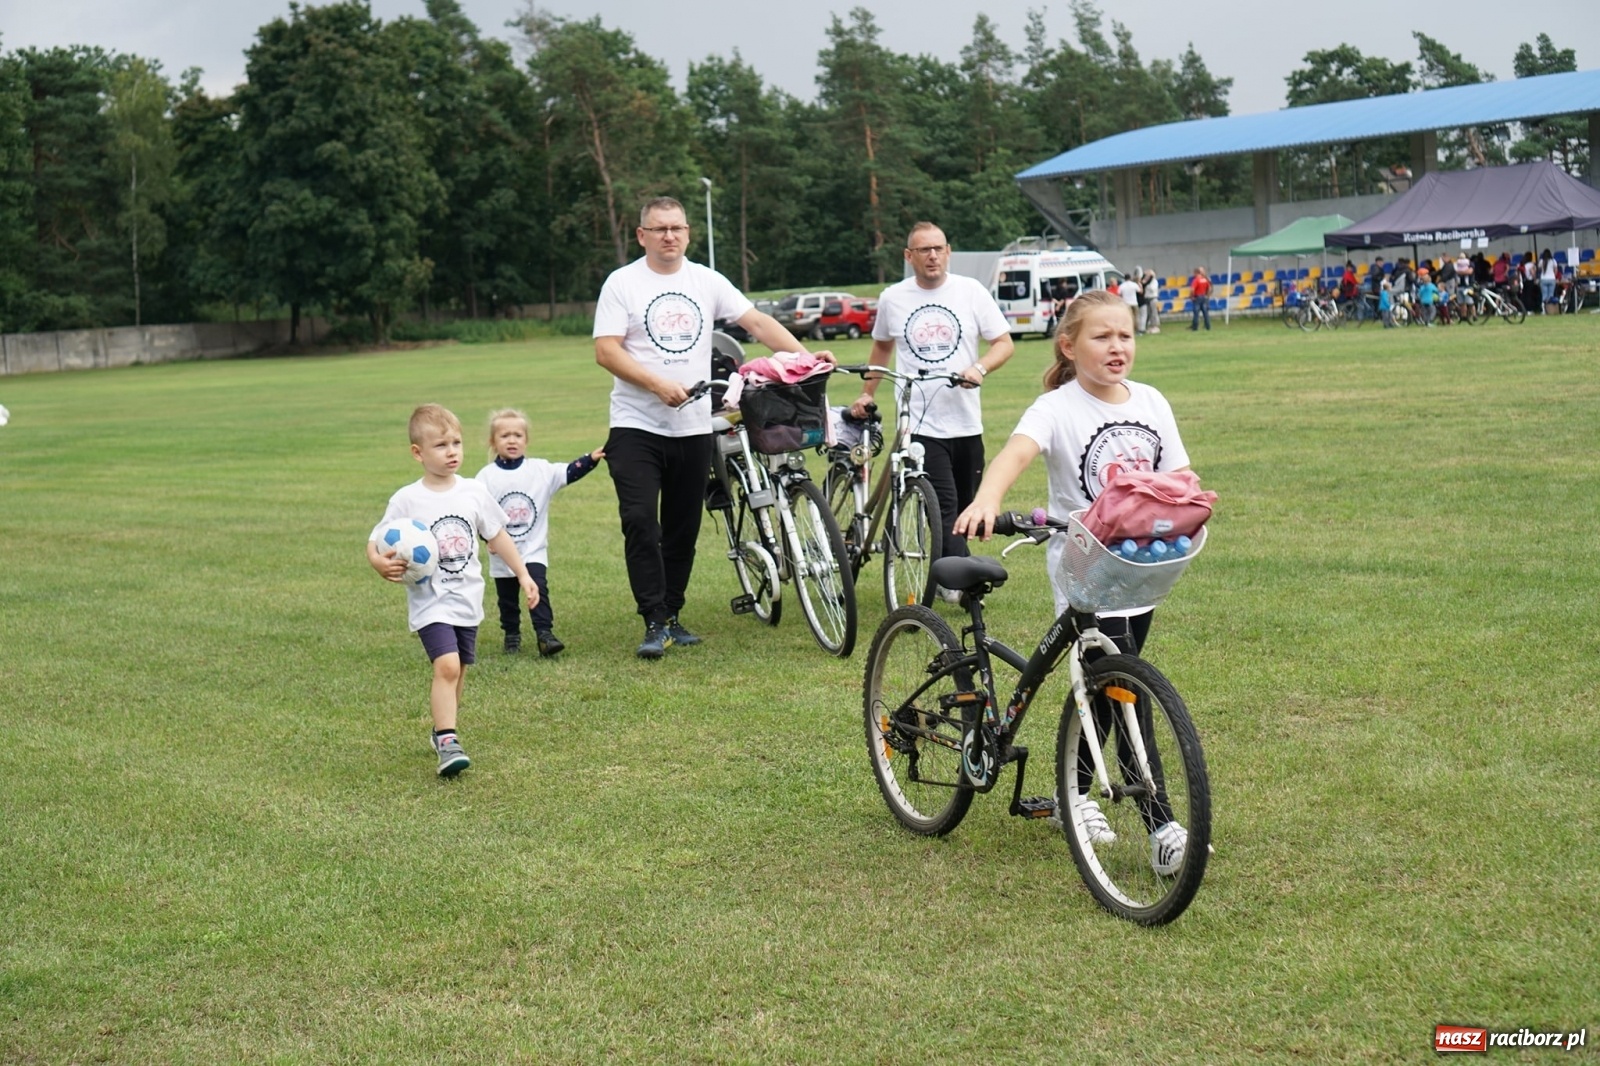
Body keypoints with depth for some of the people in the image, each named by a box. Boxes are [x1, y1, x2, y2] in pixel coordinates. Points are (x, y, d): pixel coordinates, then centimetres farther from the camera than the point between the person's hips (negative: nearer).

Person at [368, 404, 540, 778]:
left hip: (468, 600, 5)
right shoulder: (406, 501, -9)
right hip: (431, 602, -5)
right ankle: (447, 742, -19)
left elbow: (497, 536, 13)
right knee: (447, 665, -22)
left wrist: (523, 575, 15)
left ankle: (443, 729, 34)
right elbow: (376, 542, -7)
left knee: (458, 670, 15)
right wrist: (380, 562, -30)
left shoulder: (474, 492, 2)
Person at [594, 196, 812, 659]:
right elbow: (606, 351, -8)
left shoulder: (707, 281, 9)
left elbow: (757, 322, 5)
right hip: (636, 426, -3)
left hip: (693, 427, 3)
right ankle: (654, 624, -9)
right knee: (640, 523, -13)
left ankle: (672, 616, 21)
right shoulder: (622, 283, -1)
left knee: (683, 530, 9)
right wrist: (659, 384, -20)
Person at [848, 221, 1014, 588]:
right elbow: (882, 347, 22)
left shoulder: (971, 291, 2)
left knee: (966, 511, 9)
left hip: (967, 423, 2)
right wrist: (866, 393, 17)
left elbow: (1004, 343, 3)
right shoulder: (892, 298, 5)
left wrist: (979, 369, -15)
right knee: (944, 507, -13)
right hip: (920, 424, -2)